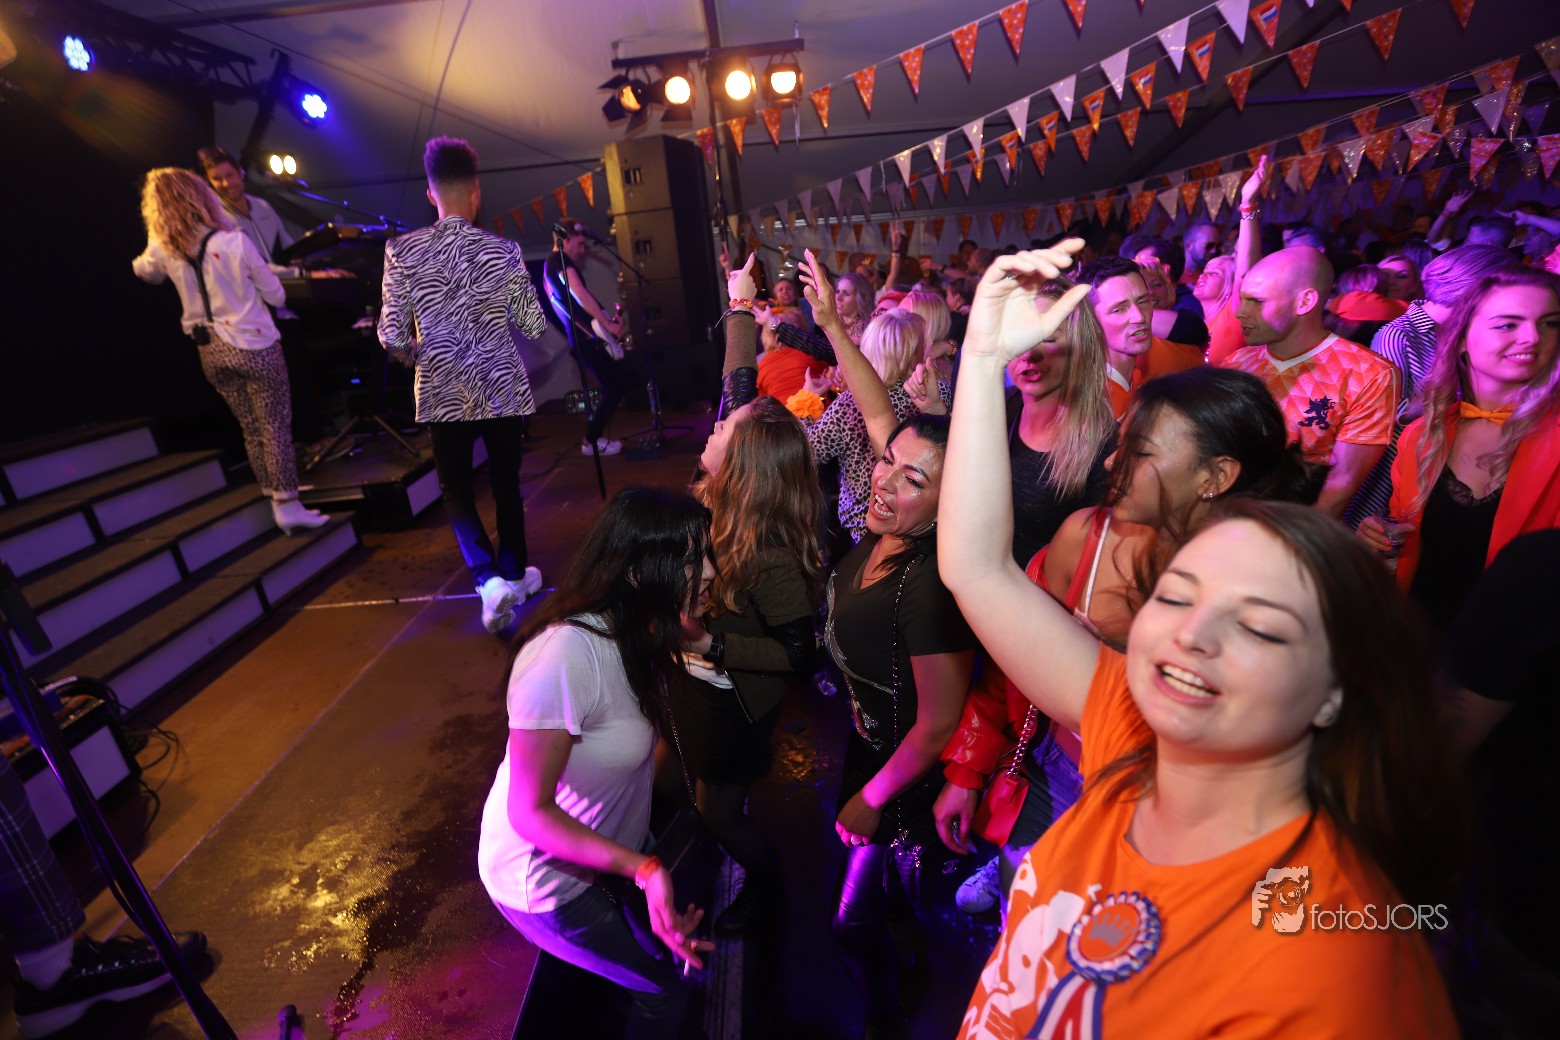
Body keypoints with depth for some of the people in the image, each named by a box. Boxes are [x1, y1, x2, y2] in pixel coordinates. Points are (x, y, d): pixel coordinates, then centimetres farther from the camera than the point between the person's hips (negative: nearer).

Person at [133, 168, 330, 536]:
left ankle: (279, 494, 23)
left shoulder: (162, 250, 0)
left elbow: (144, 273, 24)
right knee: (275, 428, -2)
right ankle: (288, 507, -2)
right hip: (254, 346, -5)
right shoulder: (233, 241, -13)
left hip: (211, 352, 5)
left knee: (251, 430, 15)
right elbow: (275, 294, -4)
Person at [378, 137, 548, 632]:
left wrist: (414, 354, 16)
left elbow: (392, 336, -6)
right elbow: (534, 326, -1)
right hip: (502, 388, 1)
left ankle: (490, 578, -6)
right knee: (506, 483, 16)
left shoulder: (402, 251, -6)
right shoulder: (504, 251, -5)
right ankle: (515, 573, 30)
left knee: (457, 489, 12)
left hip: (443, 392, 0)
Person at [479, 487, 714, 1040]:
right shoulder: (567, 654, -36)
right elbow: (530, 811, -30)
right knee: (666, 987, 10)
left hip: (603, 847, 7)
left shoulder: (634, 633, -10)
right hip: (545, 881, -7)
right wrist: (642, 868, -38)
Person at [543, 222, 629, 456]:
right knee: (614, 387, -7)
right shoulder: (560, 260, -9)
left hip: (583, 336, 10)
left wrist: (608, 318, 13)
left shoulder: (551, 265, 23)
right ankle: (592, 442, 1)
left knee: (615, 384, 14)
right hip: (588, 337, -10)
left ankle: (594, 436, 19)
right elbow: (581, 296, -20)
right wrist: (608, 324, -16)